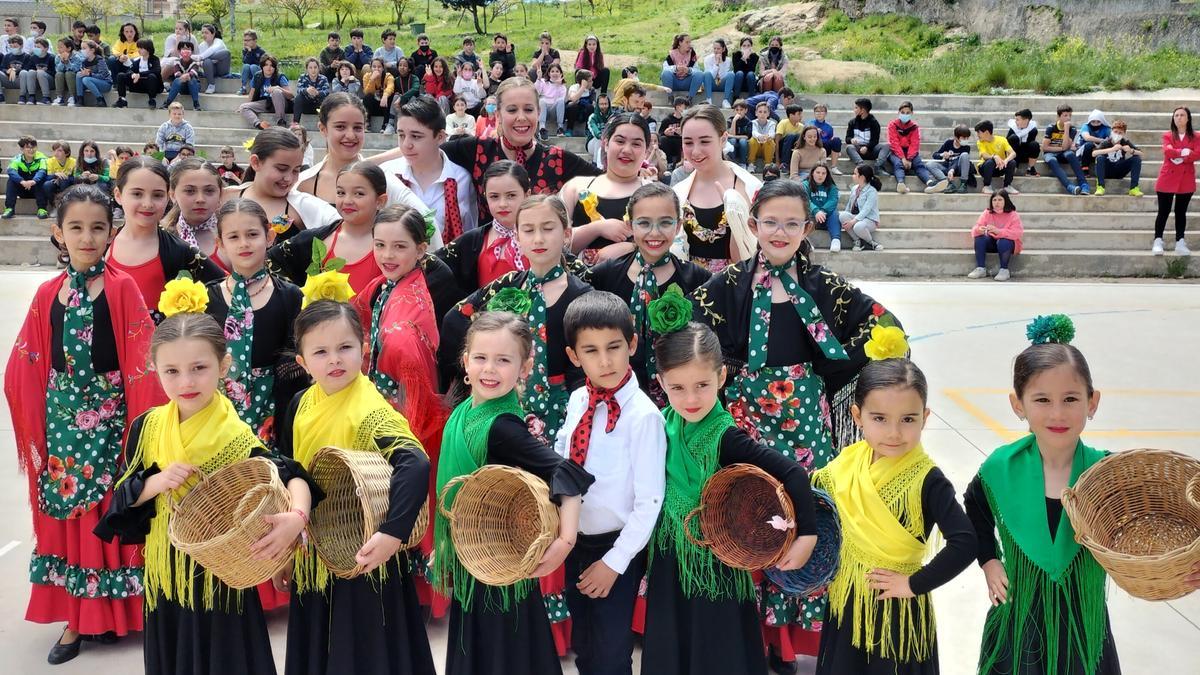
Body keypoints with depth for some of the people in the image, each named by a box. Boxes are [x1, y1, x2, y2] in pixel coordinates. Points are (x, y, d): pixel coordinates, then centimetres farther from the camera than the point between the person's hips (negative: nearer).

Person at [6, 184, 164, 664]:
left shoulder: (122, 288, -6)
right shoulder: (48, 294, 4)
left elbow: (141, 360, -11)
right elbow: (28, 365, 7)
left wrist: (140, 426, -16)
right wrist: (37, 422, 0)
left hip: (108, 415, -3)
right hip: (61, 415, 3)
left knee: (108, 508, 4)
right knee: (65, 512, 9)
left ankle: (113, 611, 22)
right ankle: (76, 619, 21)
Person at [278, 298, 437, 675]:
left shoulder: (370, 411, -20)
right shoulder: (300, 406, 1)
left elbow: (416, 466, -35)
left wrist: (393, 533, -43)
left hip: (363, 560, -6)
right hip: (312, 561, 6)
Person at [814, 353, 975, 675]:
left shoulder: (927, 480, -20)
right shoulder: (846, 464, -6)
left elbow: (964, 544, -26)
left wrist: (915, 583, -19)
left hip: (897, 611, -4)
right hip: (846, 603, 5)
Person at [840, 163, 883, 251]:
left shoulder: (872, 191, -12)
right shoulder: (854, 188, 10)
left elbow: (866, 210, -22)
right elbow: (849, 205, 13)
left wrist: (853, 221, -31)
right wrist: (846, 220, -1)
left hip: (870, 220, -7)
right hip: (856, 218, 7)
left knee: (858, 227, -40)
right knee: (842, 215, -25)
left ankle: (872, 243, -9)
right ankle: (858, 241, -15)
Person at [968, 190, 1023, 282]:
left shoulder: (1013, 215, -12)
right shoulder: (987, 213, -2)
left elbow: (1017, 233, -26)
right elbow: (975, 230, -9)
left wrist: (998, 231, -40)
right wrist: (979, 230, -36)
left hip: (1008, 242, -4)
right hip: (992, 242, 4)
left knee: (1003, 242, -36)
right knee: (979, 238, -24)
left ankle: (1004, 270, -19)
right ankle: (980, 269, -20)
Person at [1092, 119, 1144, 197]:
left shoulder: (1126, 142, -6)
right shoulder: (1106, 142, -14)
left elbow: (1142, 154, -9)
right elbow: (1093, 153, -33)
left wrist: (1131, 151, -30)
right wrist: (1112, 149, -41)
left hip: (1120, 172, 3)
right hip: (1107, 171, -3)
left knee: (1137, 158, -16)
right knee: (1100, 157, -30)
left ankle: (1134, 188, -18)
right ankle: (1100, 187, -28)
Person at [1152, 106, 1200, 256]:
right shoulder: (1167, 136, 5)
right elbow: (1167, 151, -15)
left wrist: (1179, 157, -15)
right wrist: (1184, 152, -14)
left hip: (1186, 179, 1)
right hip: (1168, 178, -1)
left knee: (1181, 212, 7)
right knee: (1164, 211, -2)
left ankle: (1180, 243, 9)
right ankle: (1157, 242, 0)